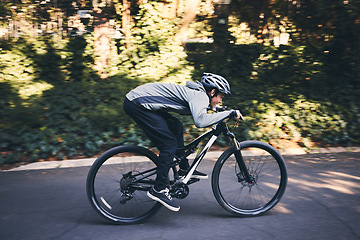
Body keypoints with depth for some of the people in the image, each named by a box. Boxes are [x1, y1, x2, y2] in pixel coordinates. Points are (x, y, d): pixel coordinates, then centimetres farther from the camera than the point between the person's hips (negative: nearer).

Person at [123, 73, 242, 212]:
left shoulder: (195, 92, 15)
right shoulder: (200, 96, -15)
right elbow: (200, 121, -35)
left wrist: (220, 113, 30)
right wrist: (230, 113, -26)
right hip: (136, 104, -10)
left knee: (176, 127, 17)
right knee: (170, 144, -8)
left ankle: (184, 169, 26)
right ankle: (158, 190, -2)